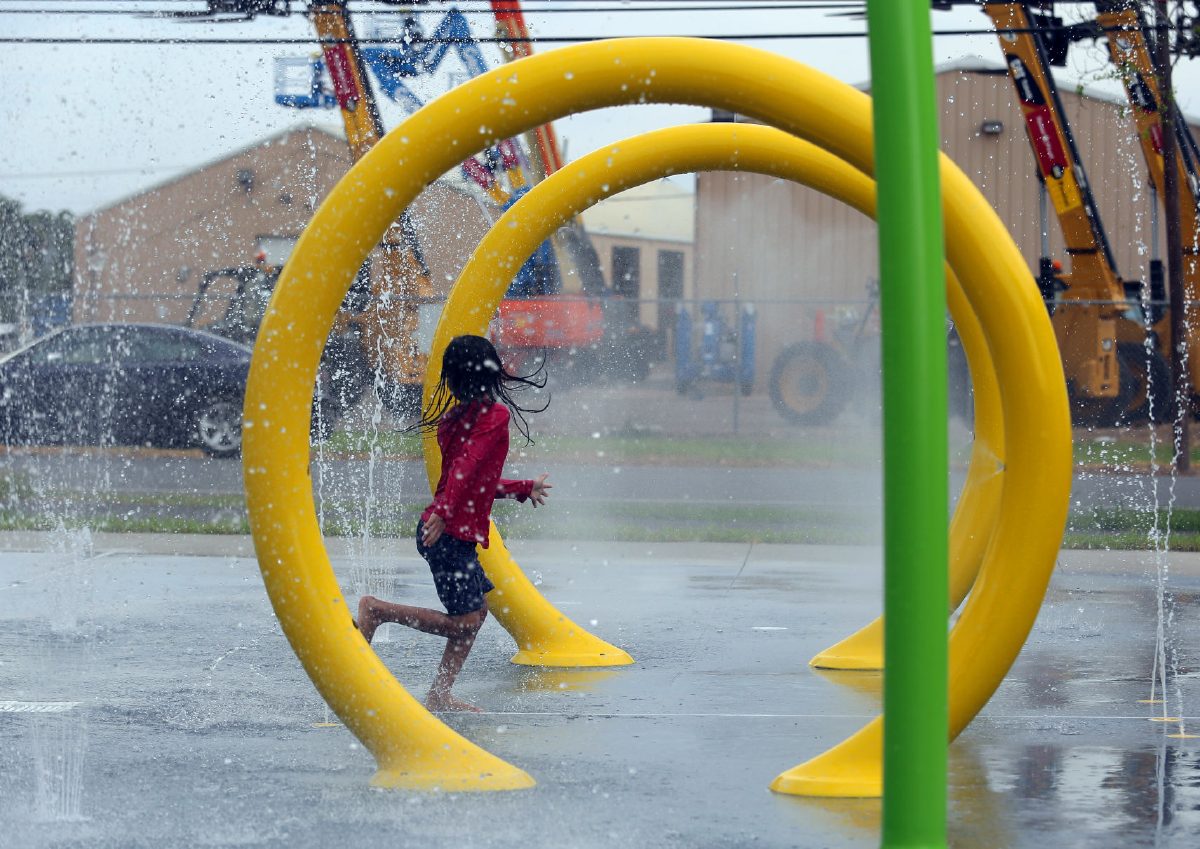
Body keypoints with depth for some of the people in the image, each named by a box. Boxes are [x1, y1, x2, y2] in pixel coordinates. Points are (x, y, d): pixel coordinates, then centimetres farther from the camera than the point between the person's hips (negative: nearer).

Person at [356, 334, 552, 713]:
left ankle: (439, 696, 14)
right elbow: (468, 468, -25)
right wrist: (444, 512, -35)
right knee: (463, 623, -4)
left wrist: (525, 489, 39)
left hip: (447, 531, 9)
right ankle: (377, 609, -4)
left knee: (479, 606, 15)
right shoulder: (495, 415, -11)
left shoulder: (454, 417, 14)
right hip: (451, 533, -9)